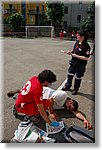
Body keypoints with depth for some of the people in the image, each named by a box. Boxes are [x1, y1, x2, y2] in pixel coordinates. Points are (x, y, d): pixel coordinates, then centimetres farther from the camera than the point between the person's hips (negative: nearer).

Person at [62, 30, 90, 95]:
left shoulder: (86, 46, -23)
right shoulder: (77, 43, 0)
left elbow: (86, 58, -25)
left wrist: (76, 56, -24)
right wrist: (71, 52, -4)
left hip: (81, 65, -7)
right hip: (73, 62, 7)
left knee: (78, 77, 11)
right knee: (70, 74, 20)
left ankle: (76, 89, 33)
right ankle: (68, 86, 41)